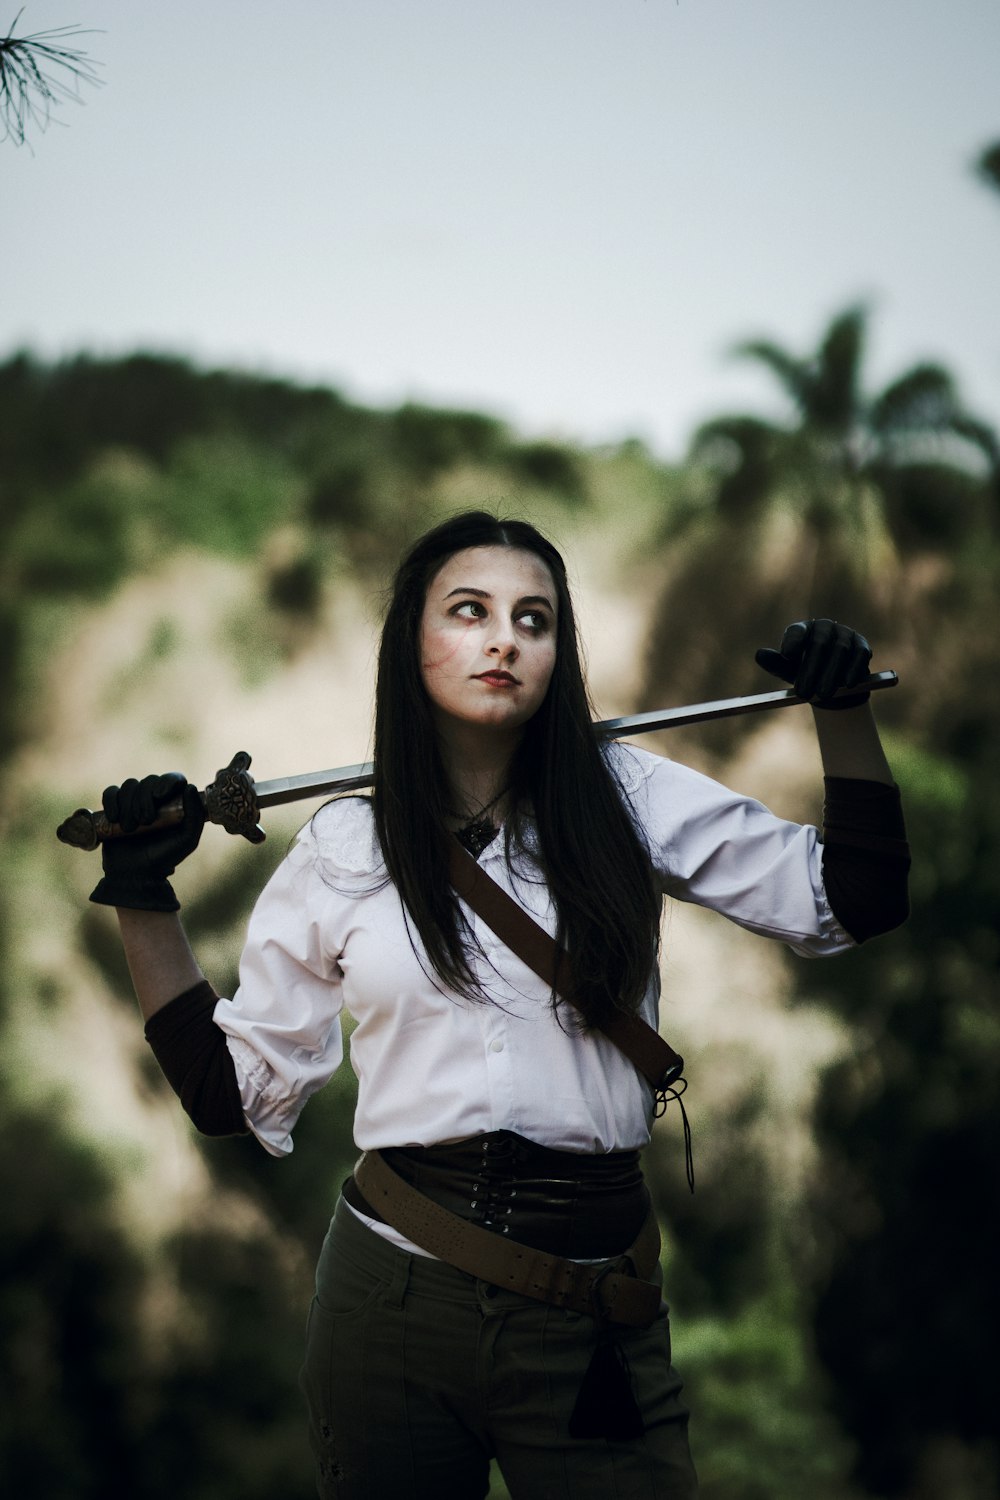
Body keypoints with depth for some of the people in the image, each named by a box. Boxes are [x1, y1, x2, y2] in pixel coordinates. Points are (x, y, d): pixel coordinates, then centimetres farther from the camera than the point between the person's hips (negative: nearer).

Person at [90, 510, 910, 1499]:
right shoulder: (343, 849, 4)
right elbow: (234, 1089, 7)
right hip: (393, 1295, 0)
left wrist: (841, 709, -3)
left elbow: (856, 902, 7)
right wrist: (142, 900, 2)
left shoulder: (628, 802, 3)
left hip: (593, 1315, 0)